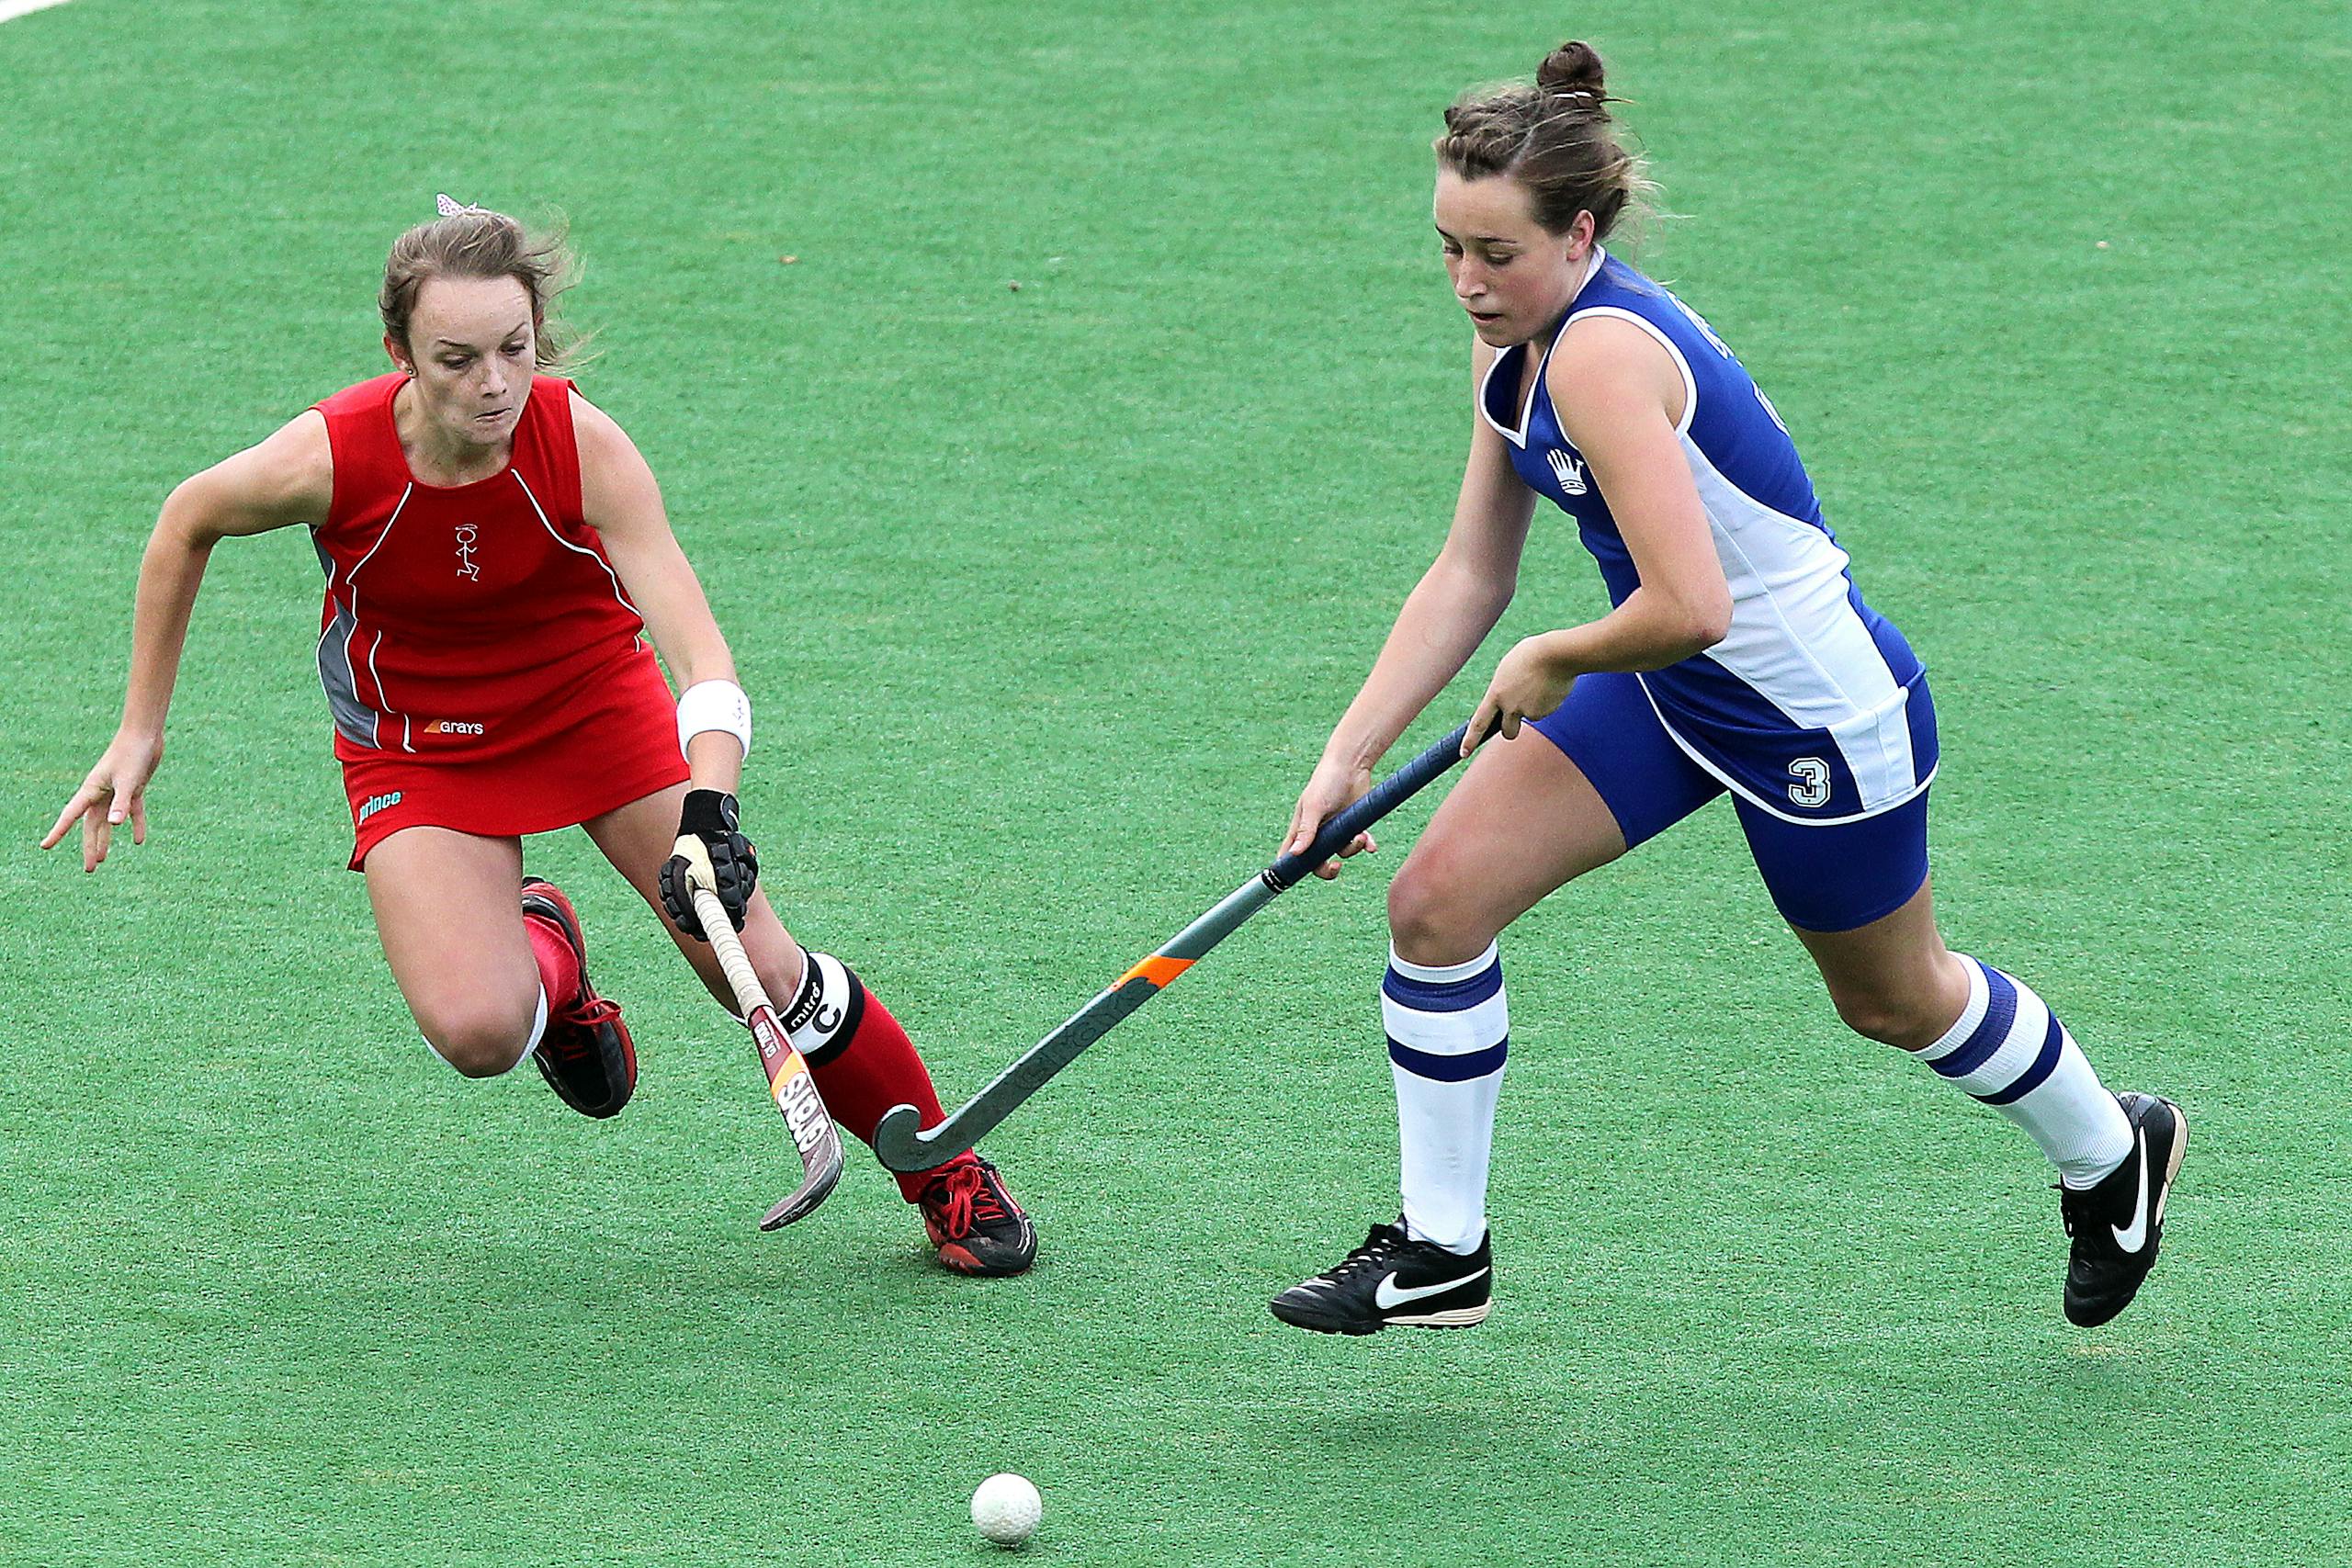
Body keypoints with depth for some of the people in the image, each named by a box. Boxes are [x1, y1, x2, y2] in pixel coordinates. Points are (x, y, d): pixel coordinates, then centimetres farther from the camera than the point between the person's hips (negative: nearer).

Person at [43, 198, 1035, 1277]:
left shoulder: (584, 448, -29)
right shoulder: (330, 460, -28)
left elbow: (699, 652, -34)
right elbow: (187, 523, -6)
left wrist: (709, 813, -51)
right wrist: (140, 732, -2)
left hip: (598, 702, 0)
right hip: (420, 750, 0)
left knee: (762, 973, -7)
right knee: (477, 1031, -23)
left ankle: (943, 1173, 17)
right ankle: (543, 957, 15)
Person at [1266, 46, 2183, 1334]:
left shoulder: (1601, 358, -33)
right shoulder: (1513, 346, -4)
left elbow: (1688, 607, -39)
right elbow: (1469, 575, 3)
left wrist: (1552, 663, -20)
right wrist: (1349, 754, -4)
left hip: (1821, 715, -8)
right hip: (1671, 693, 8)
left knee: (1893, 1000, 16)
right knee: (1435, 900, -5)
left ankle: (2111, 1155, 46)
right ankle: (1440, 1253, 8)